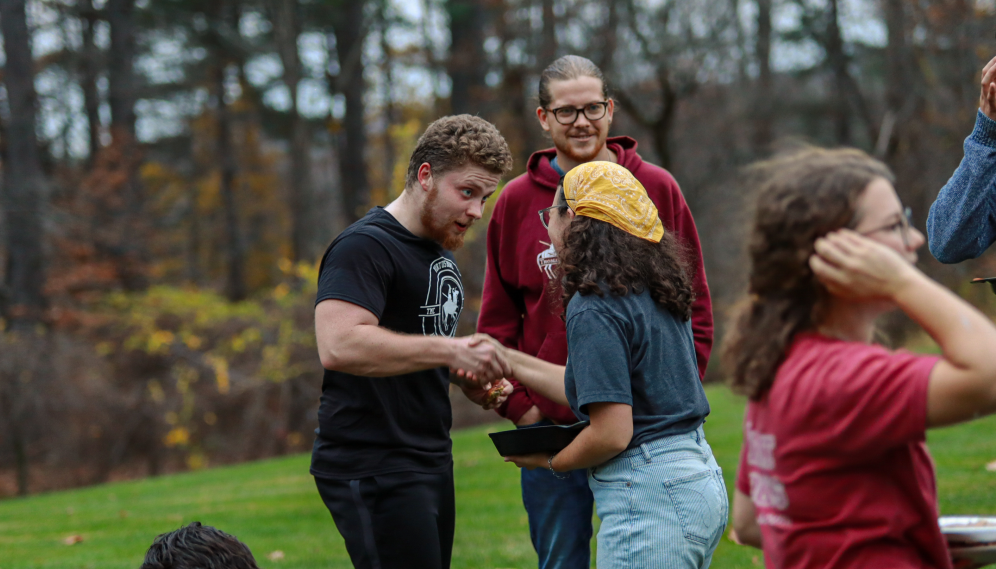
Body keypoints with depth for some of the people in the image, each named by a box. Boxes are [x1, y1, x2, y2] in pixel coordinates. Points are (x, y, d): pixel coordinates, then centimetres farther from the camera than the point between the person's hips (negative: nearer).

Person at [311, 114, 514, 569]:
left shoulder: (440, 252, 18)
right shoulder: (365, 247, -14)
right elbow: (338, 346, -30)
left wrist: (472, 380, 9)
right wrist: (451, 351, -31)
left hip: (430, 459, 10)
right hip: (372, 469, -10)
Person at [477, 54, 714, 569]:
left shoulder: (656, 189, 3)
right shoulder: (516, 202, 5)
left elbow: (694, 307, 5)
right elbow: (497, 323, 8)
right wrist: (519, 406, -2)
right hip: (550, 428, 1)